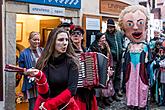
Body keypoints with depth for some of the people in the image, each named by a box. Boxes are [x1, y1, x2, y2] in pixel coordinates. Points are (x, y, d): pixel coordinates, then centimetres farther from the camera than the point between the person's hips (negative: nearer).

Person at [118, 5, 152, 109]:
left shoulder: (146, 46, -5)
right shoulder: (129, 47, 3)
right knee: (131, 87, 10)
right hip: (131, 73, 3)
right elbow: (126, 61, 8)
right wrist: (125, 72, 7)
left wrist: (148, 73, -5)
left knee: (142, 88, 5)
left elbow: (148, 61, -4)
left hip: (141, 73, -3)